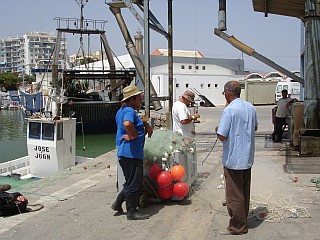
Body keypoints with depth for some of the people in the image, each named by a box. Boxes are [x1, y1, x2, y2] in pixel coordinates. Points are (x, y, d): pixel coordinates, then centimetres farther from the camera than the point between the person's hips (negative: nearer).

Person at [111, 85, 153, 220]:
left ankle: (118, 204, 27)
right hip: (131, 153, -10)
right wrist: (134, 135, -20)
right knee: (134, 183, 0)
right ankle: (131, 212, 9)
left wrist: (146, 125, 13)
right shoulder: (129, 110, -15)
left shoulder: (122, 111, 18)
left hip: (124, 153, 10)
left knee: (132, 182, 22)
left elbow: (138, 121, 32)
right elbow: (127, 124, -37)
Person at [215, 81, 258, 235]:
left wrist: (217, 129, -1)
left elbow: (222, 137, -20)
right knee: (245, 192, 19)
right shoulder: (250, 107, 4)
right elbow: (255, 127, 20)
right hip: (247, 157, 8)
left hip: (233, 159, -7)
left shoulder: (229, 110, -20)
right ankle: (243, 220, 32)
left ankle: (238, 227, 12)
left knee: (234, 194, 3)